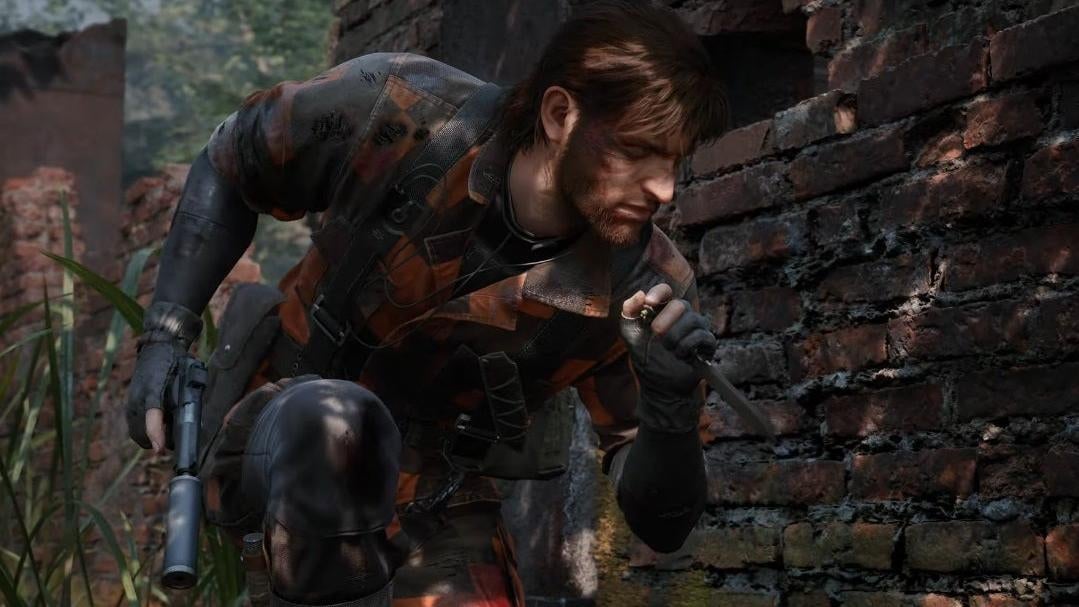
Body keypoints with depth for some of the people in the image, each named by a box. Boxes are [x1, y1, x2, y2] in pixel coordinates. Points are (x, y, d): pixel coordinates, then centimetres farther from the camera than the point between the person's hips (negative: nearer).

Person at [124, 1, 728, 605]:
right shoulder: (402, 112, -21)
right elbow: (231, 165, 0)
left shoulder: (644, 286, -18)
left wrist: (674, 400, -32)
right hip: (281, 444, -2)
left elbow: (662, 523, -12)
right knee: (337, 426, -37)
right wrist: (167, 331, -7)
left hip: (434, 497, 2)